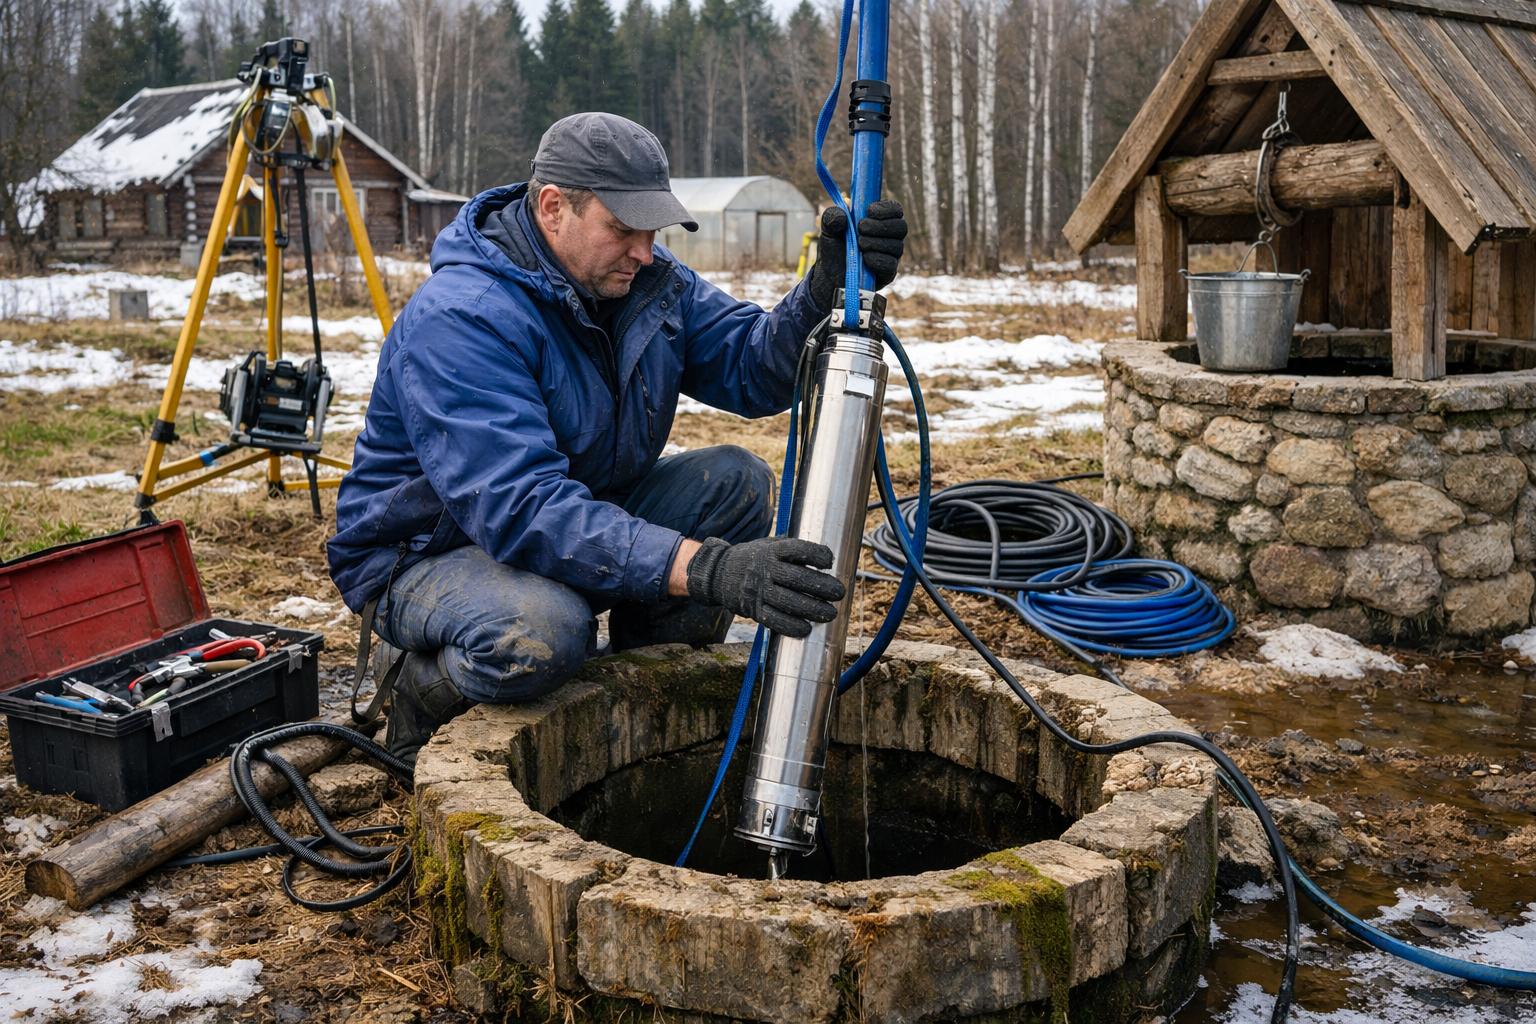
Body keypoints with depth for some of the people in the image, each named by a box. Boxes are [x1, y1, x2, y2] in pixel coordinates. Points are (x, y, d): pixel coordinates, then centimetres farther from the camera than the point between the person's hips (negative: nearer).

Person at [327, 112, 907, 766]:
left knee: (736, 480, -11)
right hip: (429, 553, -7)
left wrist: (827, 290, -31)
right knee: (542, 635, -39)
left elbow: (754, 369, -10)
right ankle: (424, 697, -3)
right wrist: (707, 569, -50)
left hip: (584, 523, 7)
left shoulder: (647, 280, -3)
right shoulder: (459, 320, -29)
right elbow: (524, 509, -40)